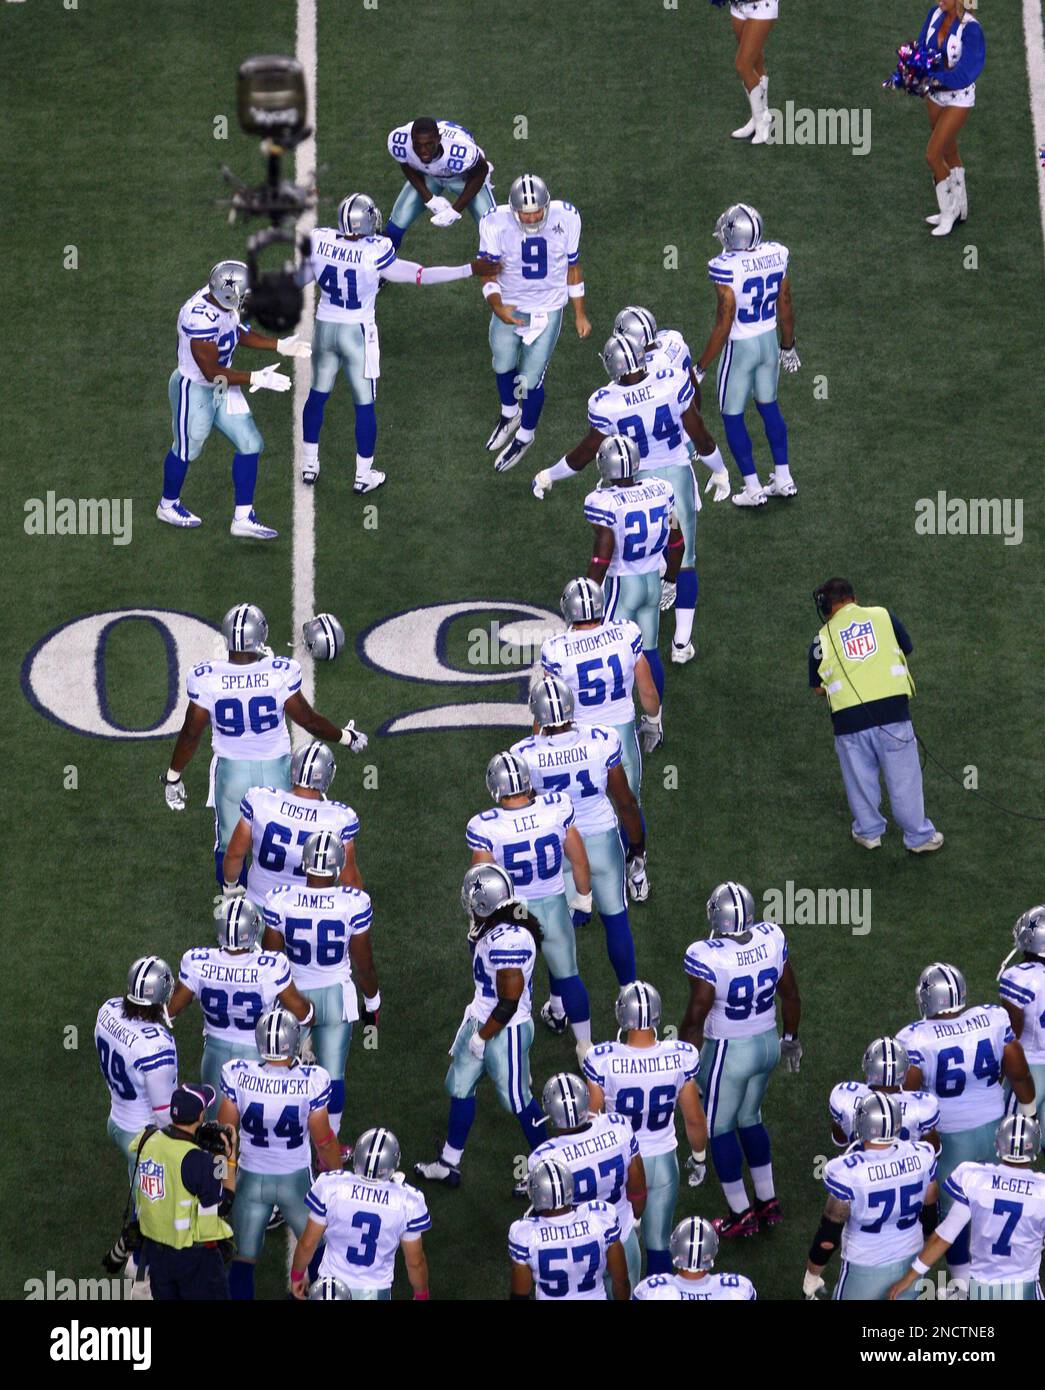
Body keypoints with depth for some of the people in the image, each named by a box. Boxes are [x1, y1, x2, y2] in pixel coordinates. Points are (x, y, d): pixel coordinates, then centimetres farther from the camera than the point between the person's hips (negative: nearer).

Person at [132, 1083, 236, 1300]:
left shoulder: (147, 1140, -8)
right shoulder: (198, 1160, -26)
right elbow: (223, 1206, -13)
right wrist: (229, 1159, -7)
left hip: (154, 1247, 6)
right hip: (193, 1257, -6)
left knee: (165, 1297, 20)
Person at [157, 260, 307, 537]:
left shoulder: (224, 302, -8)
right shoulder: (201, 318, -35)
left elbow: (241, 333, 13)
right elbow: (212, 372, -31)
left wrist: (279, 345, 3)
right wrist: (257, 379, -30)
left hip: (222, 389, 8)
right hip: (195, 390, -8)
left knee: (250, 445, 8)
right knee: (186, 450, 15)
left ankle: (243, 518, 18)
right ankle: (168, 506, 42)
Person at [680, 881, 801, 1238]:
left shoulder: (706, 957, -28)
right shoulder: (772, 939, -11)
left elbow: (695, 1020, -19)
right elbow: (790, 996, 3)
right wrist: (790, 1037, 19)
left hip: (729, 1052, -6)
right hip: (767, 1044, 6)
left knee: (719, 1128, 15)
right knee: (749, 1119, 26)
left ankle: (741, 1214, 24)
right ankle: (768, 1202, 34)